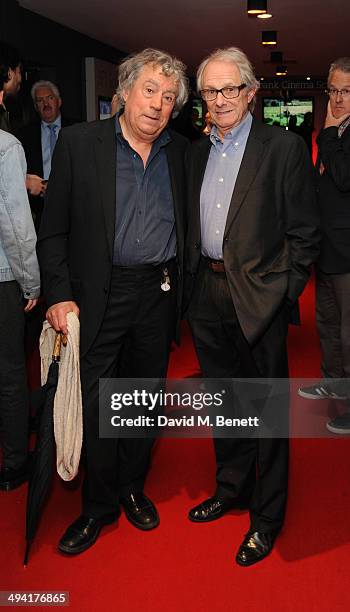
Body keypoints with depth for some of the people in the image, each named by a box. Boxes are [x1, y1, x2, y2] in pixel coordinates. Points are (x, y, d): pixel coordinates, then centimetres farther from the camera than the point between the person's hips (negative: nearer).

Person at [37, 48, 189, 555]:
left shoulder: (181, 151, 5)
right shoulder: (79, 142, -5)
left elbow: (186, 223, 12)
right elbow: (53, 229, -4)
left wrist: (180, 286, 3)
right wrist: (59, 295, -11)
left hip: (158, 294, 3)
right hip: (100, 295, -3)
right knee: (96, 404, 4)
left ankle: (132, 488, 36)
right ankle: (98, 506, 24)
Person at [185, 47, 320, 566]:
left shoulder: (285, 148, -6)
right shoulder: (197, 152, 11)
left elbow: (304, 234, -7)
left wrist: (282, 293, -11)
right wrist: (191, 281, 7)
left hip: (259, 299, -5)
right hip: (207, 296, 6)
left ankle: (267, 516, 24)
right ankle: (230, 490, 39)